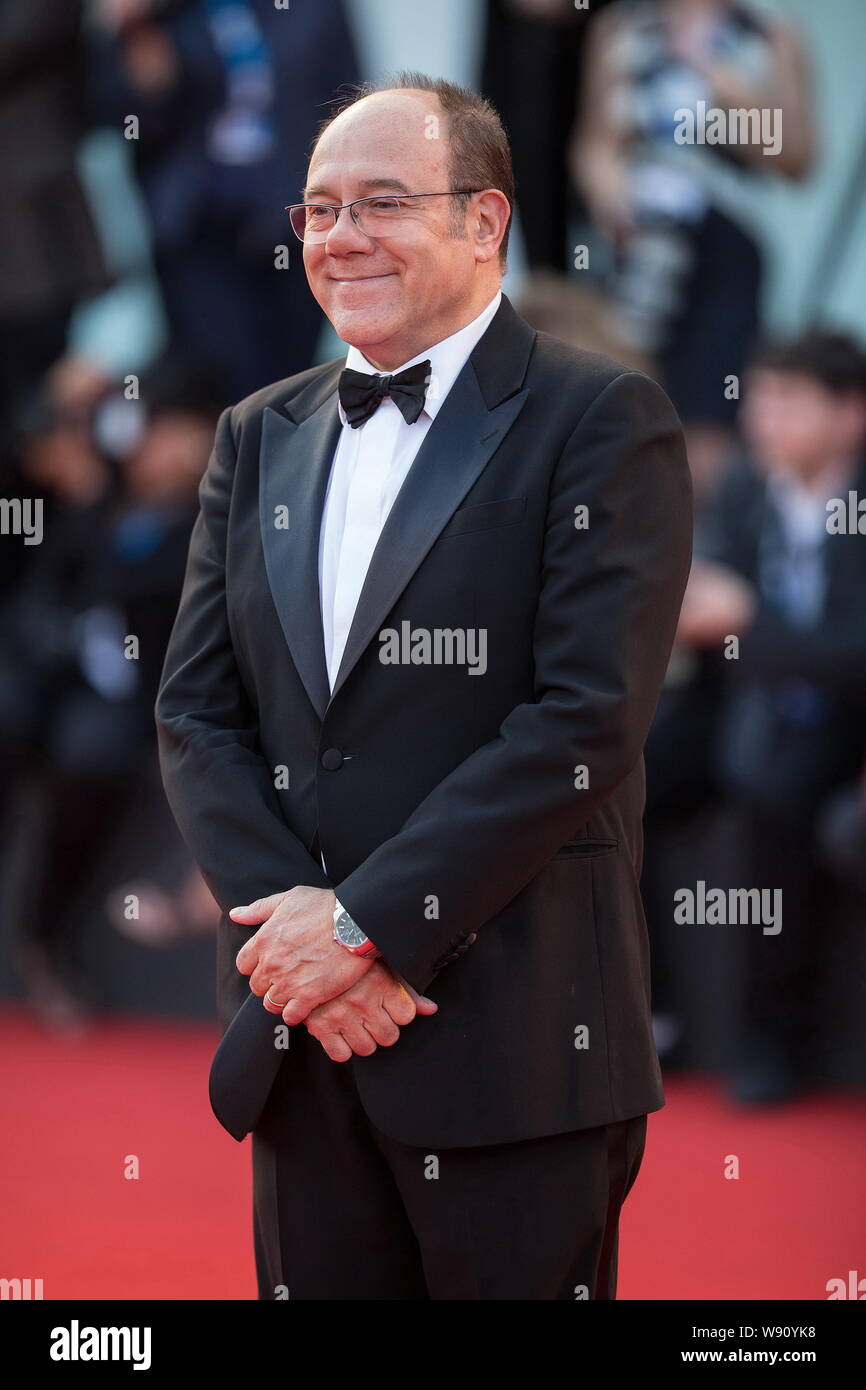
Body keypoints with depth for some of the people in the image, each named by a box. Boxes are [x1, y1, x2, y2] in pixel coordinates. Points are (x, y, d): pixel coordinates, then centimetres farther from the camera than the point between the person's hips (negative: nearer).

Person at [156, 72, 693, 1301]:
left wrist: (369, 921, -15)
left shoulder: (602, 420, -4)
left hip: (512, 1051, -5)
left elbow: (589, 719, -13)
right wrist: (290, 925, -7)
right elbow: (195, 709, 10)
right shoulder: (260, 438, 15)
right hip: (300, 1035, 5)